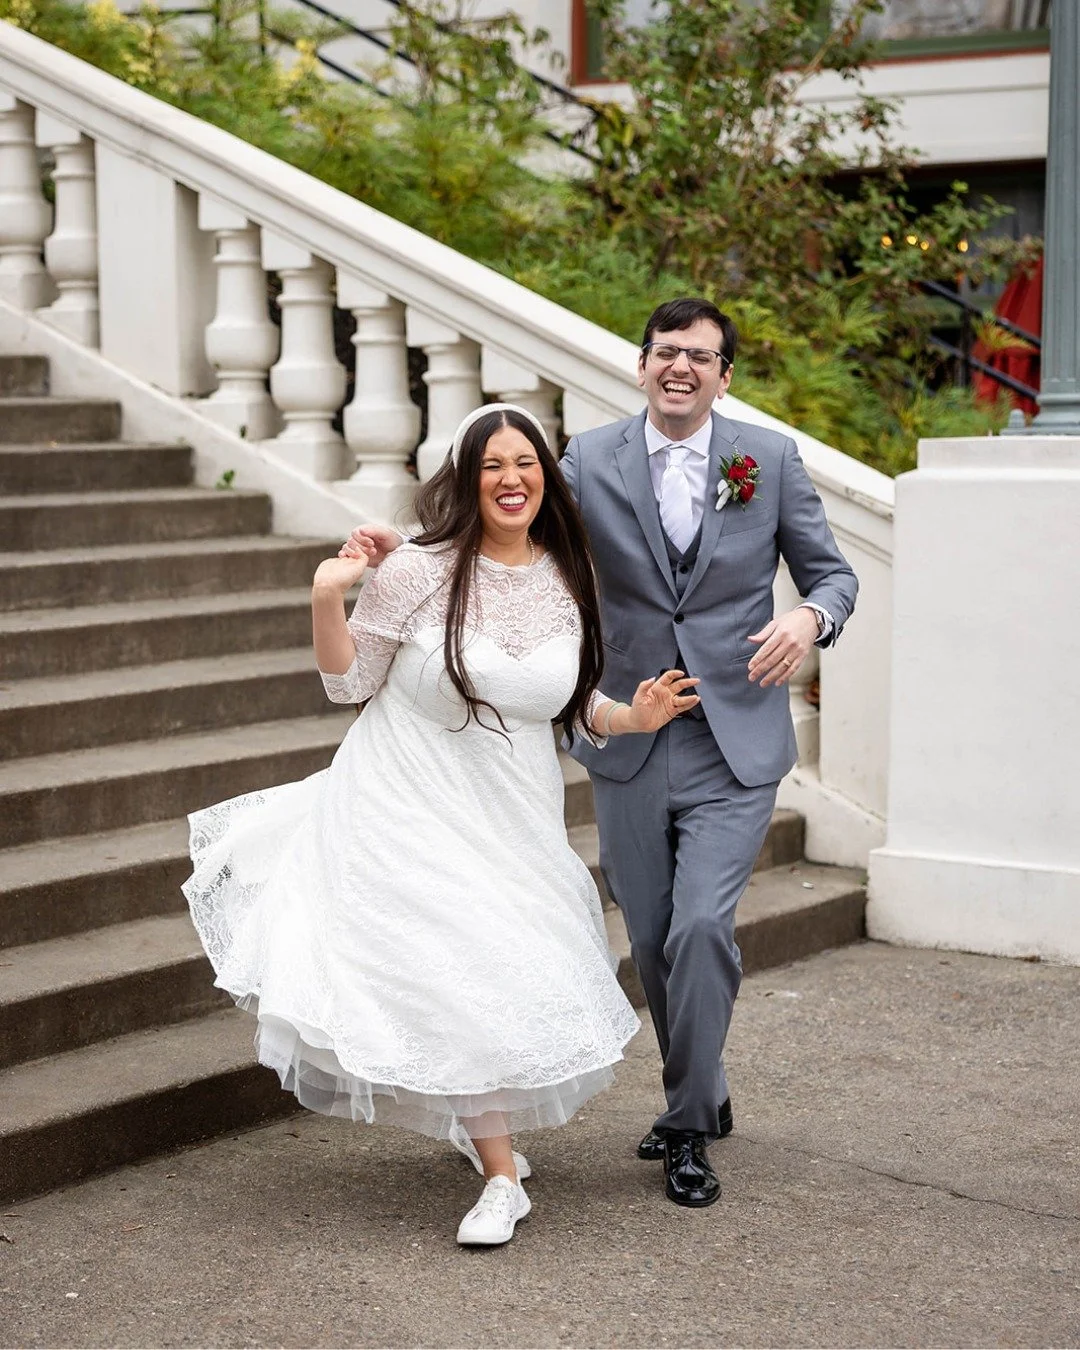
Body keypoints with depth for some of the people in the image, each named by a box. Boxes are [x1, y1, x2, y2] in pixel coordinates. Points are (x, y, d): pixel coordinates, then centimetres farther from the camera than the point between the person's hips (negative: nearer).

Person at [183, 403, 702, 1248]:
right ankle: (502, 1176, 12)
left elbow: (575, 704, 10)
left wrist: (633, 716, -9)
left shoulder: (571, 582, -1)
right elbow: (349, 682, -4)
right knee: (455, 979, -5)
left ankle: (483, 1122, 38)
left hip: (511, 819, 4)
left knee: (513, 971, 8)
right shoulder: (421, 572, -13)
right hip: (411, 810, -4)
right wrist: (328, 603, -19)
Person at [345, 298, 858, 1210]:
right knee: (653, 943, 11)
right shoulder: (592, 460, 0)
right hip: (629, 748, 2)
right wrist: (404, 554, -16)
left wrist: (811, 618, -16)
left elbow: (832, 574, 7)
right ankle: (705, 1097, 35)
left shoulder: (770, 458, 0)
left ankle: (689, 1129, 3)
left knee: (700, 929, -15)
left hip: (735, 748, -2)